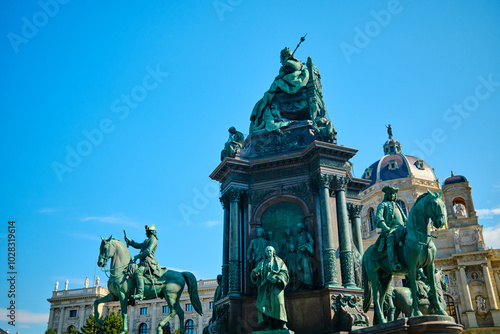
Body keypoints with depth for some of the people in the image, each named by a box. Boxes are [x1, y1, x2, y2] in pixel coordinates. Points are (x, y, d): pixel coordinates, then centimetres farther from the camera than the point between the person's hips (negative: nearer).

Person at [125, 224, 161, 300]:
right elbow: (138, 245, 38)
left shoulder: (153, 240, -3)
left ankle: (140, 294, -40)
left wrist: (138, 256, -11)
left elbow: (148, 251, -16)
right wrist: (129, 241, 30)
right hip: (143, 262, 11)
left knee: (138, 272, -32)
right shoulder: (147, 241, 28)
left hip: (148, 262, -11)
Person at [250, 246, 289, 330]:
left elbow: (284, 272, 5)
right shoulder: (262, 263, 22)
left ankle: (282, 324, -19)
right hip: (265, 285, 3)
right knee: (266, 304, -11)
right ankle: (270, 325, -12)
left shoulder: (279, 261, 16)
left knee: (278, 302, -19)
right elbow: (255, 272, 13)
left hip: (276, 284, -3)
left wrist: (277, 278, -13)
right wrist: (255, 272, -13)